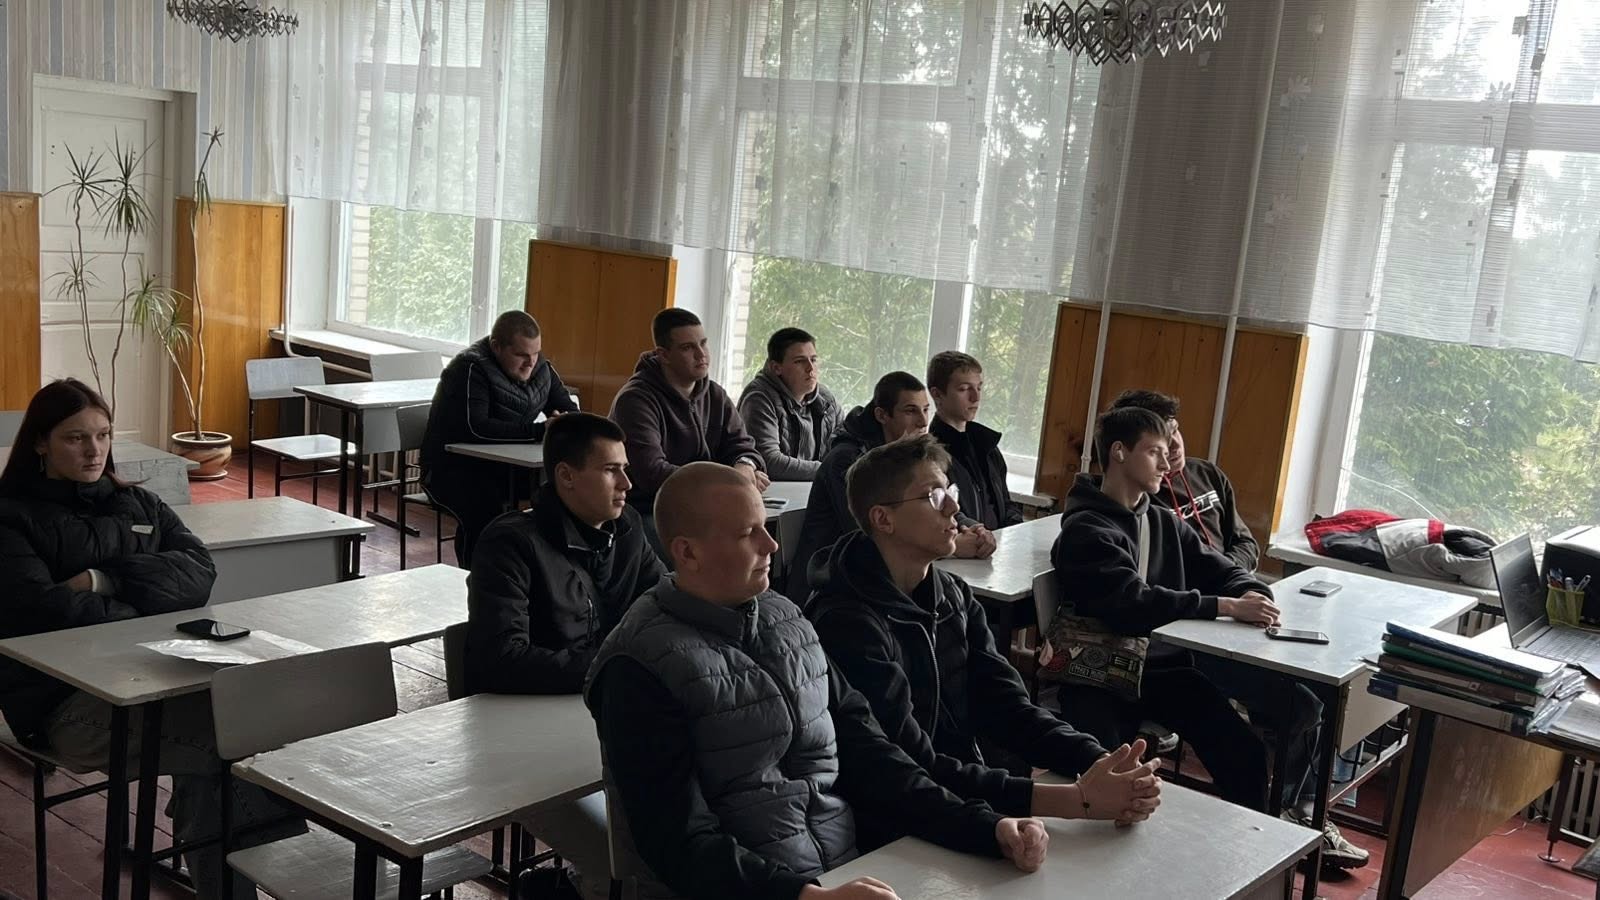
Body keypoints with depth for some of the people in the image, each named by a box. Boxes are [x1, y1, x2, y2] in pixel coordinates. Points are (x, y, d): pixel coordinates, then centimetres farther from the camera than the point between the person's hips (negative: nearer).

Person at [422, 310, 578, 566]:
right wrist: (540, 430, -33)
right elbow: (474, 429, -31)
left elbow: (571, 411, 8)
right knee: (486, 510, -36)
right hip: (452, 467, -6)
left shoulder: (540, 367, 5)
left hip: (506, 467, 7)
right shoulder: (470, 368, -18)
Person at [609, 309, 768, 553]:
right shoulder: (635, 400, -12)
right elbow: (652, 474, -21)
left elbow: (743, 446, 11)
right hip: (645, 513, -7)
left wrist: (746, 467, -16)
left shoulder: (715, 396, 12)